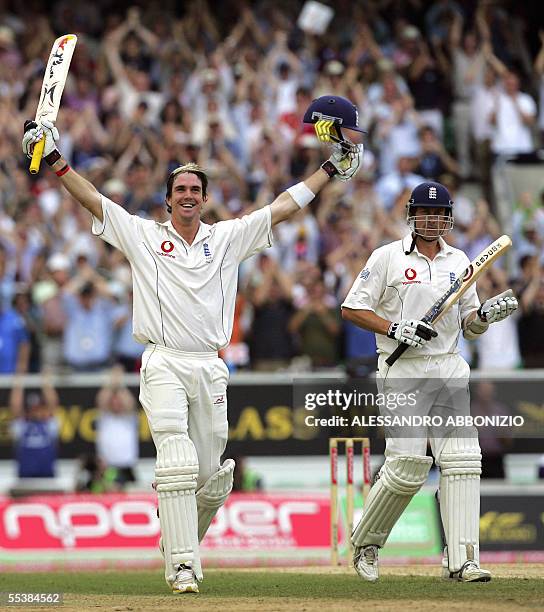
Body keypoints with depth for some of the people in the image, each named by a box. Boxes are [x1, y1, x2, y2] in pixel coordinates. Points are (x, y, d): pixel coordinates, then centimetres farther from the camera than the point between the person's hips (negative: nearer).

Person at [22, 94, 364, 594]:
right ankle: (183, 566, -18)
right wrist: (56, 160, -8)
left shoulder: (228, 238, 12)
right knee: (178, 463, -17)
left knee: (211, 474, 3)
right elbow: (92, 198, 2)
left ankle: (182, 545, 27)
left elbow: (283, 207, 13)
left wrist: (332, 167, 12)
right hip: (163, 365, -3)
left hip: (211, 368, 3)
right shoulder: (144, 236, 8)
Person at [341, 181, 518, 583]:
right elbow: (352, 309, -1)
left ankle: (462, 561, -9)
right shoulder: (388, 257, 1)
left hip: (450, 369, 4)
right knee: (407, 467, -12)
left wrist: (487, 314, -5)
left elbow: (469, 326, 17)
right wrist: (394, 329, -14)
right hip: (403, 372, -4)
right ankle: (366, 541, 12)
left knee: (462, 460, -8)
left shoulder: (459, 261, 15)